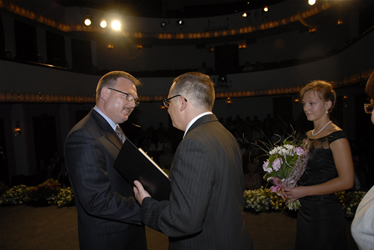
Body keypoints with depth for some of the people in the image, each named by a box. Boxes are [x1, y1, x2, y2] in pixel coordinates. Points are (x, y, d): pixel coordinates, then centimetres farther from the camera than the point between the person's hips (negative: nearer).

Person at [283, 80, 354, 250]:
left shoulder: (336, 137, -14)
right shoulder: (308, 136, 8)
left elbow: (346, 181, -18)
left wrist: (305, 191, -18)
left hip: (325, 212, -7)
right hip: (305, 210, 7)